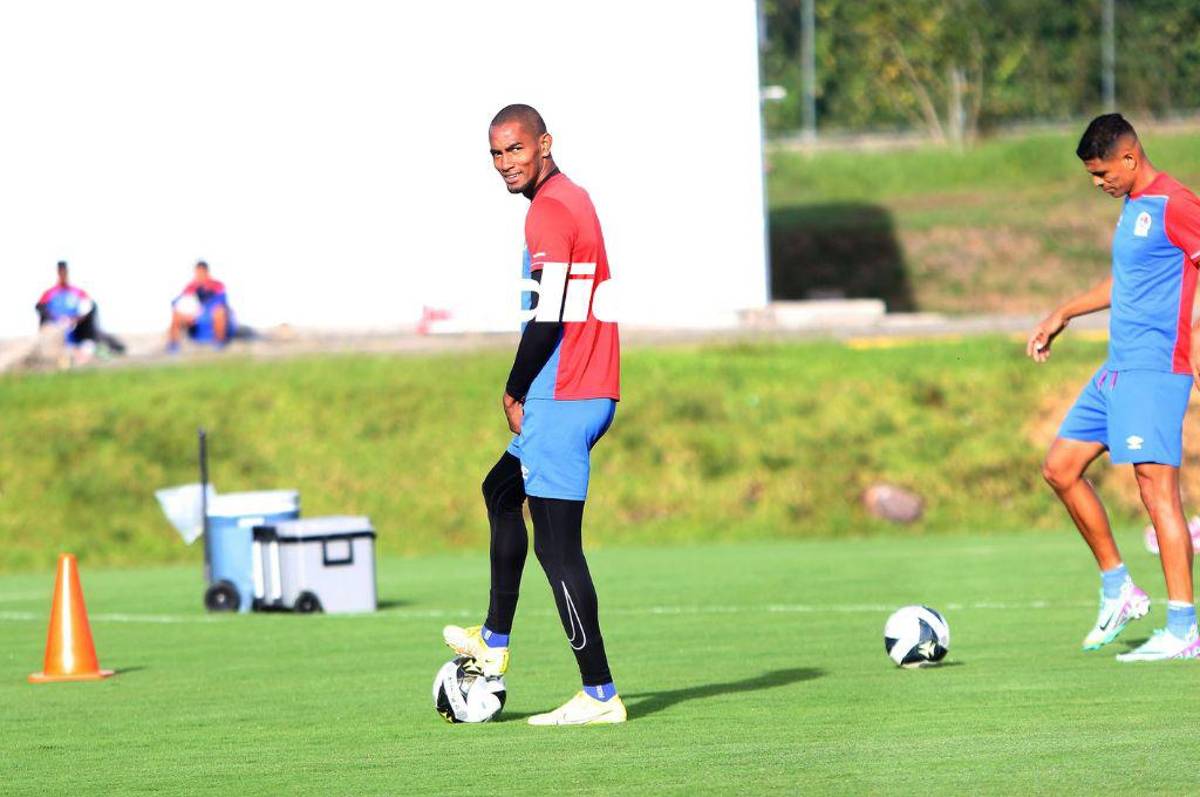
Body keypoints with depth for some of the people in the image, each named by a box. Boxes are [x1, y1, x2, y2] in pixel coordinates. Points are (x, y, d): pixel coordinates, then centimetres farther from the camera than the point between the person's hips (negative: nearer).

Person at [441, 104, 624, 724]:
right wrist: (525, 392, 17)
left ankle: (600, 695, -9)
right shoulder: (571, 199, 16)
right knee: (502, 492, 27)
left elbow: (547, 317, -21)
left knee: (556, 546, -9)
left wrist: (515, 392, -8)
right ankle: (494, 641, 33)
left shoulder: (549, 212, -15)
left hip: (561, 397, -11)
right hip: (592, 392, 11)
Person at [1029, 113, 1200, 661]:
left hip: (1155, 369, -10)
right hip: (1118, 369, 10)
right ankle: (1118, 590, 19)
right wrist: (1062, 315, 32)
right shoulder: (1131, 206, 18)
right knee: (1060, 468, 11)